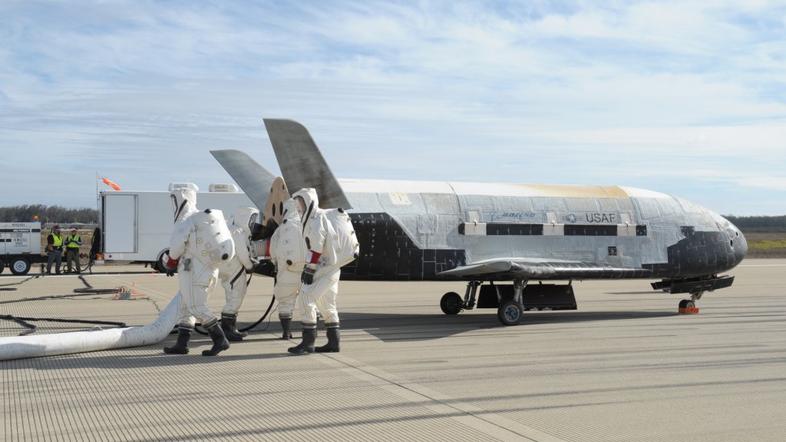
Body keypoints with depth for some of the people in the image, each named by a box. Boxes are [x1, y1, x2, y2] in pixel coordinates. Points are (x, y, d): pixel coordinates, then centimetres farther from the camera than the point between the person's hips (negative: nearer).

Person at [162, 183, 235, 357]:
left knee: (196, 307, -7)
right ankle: (181, 344, 14)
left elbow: (176, 246, -19)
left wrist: (170, 263, 0)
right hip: (209, 269, 9)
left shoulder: (186, 220, -13)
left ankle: (220, 340, -8)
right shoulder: (203, 217, 15)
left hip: (193, 270, -9)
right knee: (186, 307, 13)